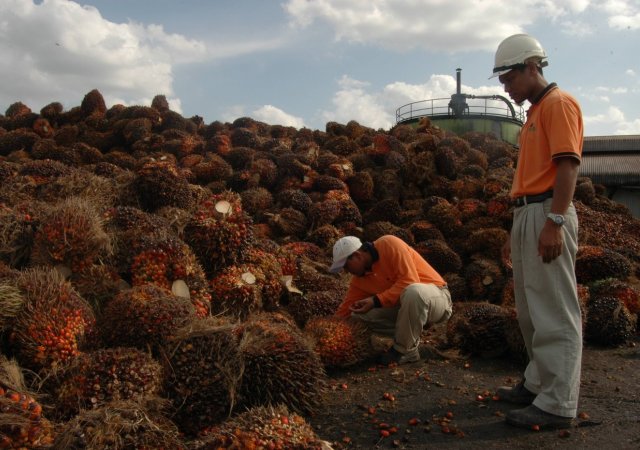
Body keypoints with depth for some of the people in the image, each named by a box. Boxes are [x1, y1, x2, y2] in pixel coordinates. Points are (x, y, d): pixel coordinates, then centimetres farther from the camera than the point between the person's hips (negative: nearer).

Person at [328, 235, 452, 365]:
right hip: (405, 305, 6)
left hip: (437, 297, -6)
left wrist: (376, 301, -29)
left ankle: (405, 350, -19)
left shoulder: (389, 244, -20)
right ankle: (411, 338, 3)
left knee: (413, 292, -41)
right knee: (358, 315, -7)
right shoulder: (358, 279, 0)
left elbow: (409, 281, -28)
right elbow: (345, 310, 3)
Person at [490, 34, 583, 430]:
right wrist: (516, 231, 21)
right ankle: (538, 384, 24)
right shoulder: (534, 113, 23)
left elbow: (568, 164, -16)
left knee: (554, 312, -7)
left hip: (548, 215, -10)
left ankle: (558, 405, -1)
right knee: (532, 311, 14)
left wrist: (554, 221, -24)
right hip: (527, 215, 10)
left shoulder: (558, 103, -4)